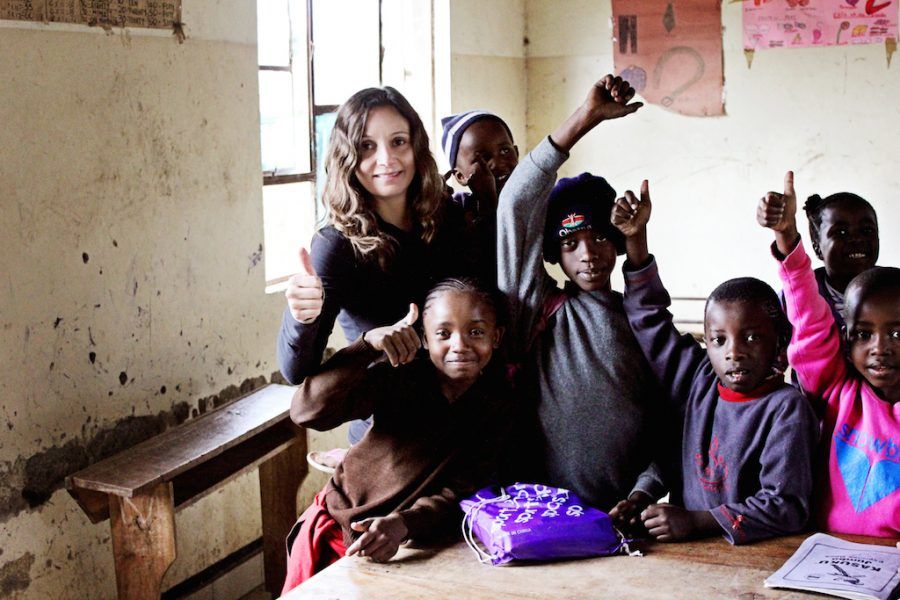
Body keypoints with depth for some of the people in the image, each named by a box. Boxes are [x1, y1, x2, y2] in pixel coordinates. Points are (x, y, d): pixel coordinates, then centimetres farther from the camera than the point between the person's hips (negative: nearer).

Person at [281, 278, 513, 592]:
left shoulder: (498, 403, -11)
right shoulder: (399, 376, -17)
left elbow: (458, 492, -17)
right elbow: (307, 411, -27)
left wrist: (402, 525, -35)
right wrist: (368, 347, -37)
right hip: (337, 527, 0)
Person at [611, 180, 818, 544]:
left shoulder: (787, 408, -7)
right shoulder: (701, 385, 8)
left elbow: (785, 506, -12)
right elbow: (651, 324, 17)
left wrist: (696, 521, -20)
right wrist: (635, 240, 14)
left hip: (756, 554, -3)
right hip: (688, 552, 4)